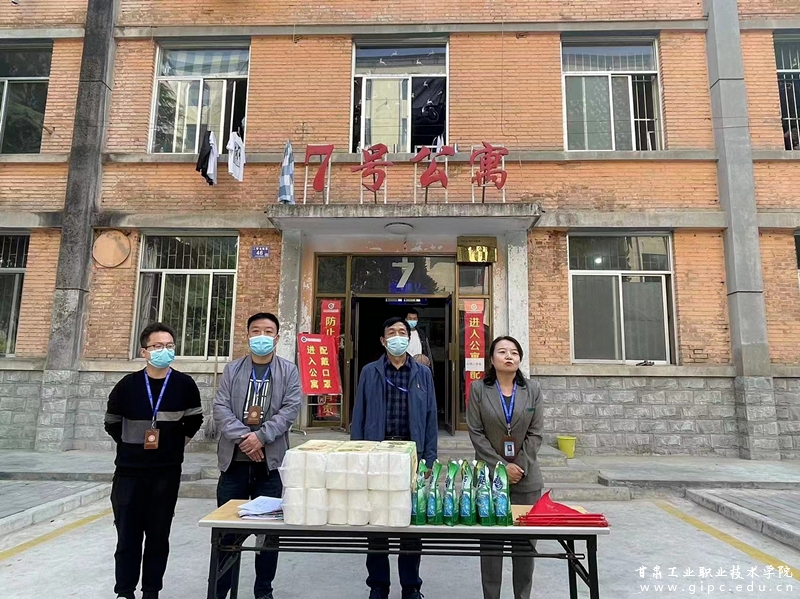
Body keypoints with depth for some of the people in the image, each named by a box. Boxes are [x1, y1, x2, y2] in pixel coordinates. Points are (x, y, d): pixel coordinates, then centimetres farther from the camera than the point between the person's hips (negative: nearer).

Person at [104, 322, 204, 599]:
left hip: (167, 472, 0)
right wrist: (133, 445, 11)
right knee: (128, 533, 6)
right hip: (129, 470, 0)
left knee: (158, 534, 8)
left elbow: (194, 421, 8)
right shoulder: (127, 384, -3)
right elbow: (112, 423, 11)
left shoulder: (185, 385, -5)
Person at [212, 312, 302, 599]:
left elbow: (291, 409, -7)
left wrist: (261, 436, -17)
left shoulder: (288, 371, 4)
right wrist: (243, 437, -16)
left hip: (270, 460, -1)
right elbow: (220, 408, -3)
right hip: (234, 459, 1)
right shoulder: (232, 369, 7)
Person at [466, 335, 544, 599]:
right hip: (490, 475, -1)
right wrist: (501, 465, -11)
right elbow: (476, 433, -4)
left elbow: (535, 434, 3)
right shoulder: (478, 389, 0)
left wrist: (520, 466, -8)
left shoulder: (532, 390, 6)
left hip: (526, 477, 2)